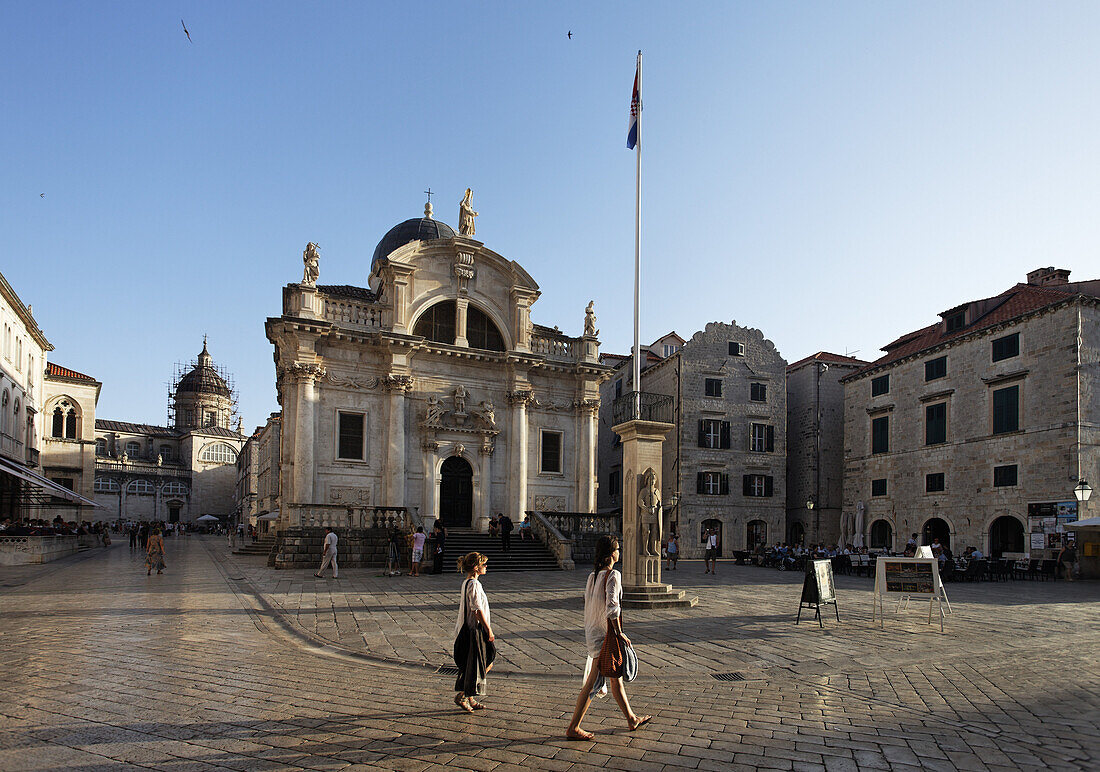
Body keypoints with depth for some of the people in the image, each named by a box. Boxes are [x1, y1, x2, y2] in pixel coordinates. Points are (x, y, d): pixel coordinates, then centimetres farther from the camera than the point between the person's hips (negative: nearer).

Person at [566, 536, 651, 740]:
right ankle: (573, 728, 3)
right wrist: (619, 632, -16)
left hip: (592, 632, 9)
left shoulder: (593, 575, 8)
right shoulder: (613, 575, -17)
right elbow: (612, 606, -24)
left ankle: (631, 719, 32)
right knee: (592, 682, -2)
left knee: (616, 677, 19)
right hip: (605, 634, -9)